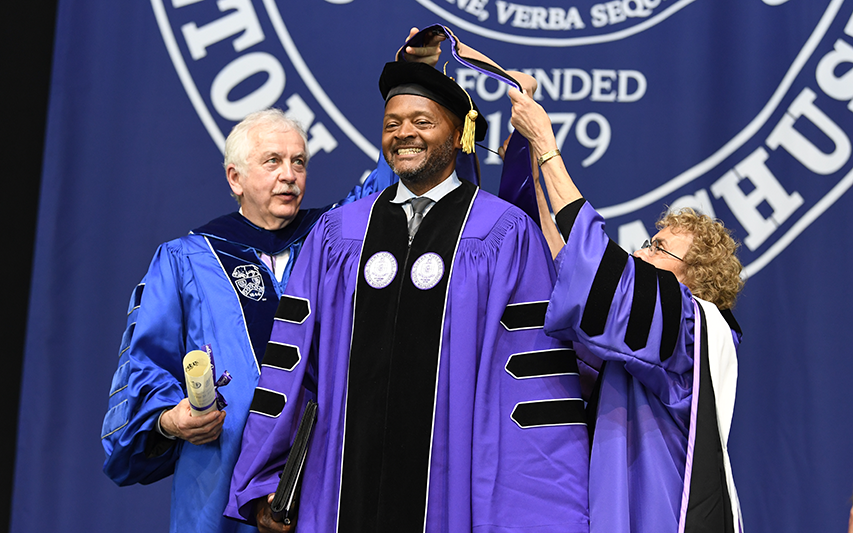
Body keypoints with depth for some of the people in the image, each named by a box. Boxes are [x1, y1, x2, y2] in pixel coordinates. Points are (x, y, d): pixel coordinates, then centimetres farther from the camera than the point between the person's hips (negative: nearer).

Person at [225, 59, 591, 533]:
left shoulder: (508, 236, -1)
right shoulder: (335, 235, 10)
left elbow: (536, 374, -7)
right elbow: (291, 362, 9)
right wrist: (264, 485, 7)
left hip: (455, 493, -3)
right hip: (345, 491, 3)